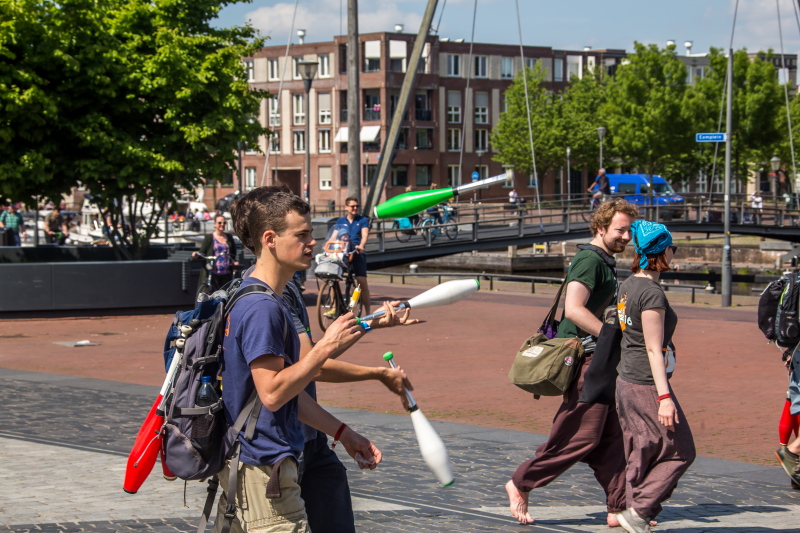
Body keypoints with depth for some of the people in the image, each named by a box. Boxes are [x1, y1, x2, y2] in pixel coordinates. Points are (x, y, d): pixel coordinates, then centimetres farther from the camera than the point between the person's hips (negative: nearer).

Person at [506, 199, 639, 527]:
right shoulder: (589, 260, -13)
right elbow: (574, 309, -25)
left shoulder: (601, 262, 19)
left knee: (612, 437, 8)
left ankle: (619, 509, 9)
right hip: (584, 358, -10)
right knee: (582, 436, -6)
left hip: (597, 361, 10)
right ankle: (521, 484, 5)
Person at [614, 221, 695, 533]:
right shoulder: (652, 293, -18)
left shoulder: (628, 285, 10)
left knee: (640, 455, 14)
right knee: (679, 451, 0)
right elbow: (653, 349, -21)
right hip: (646, 385, -9)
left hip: (627, 381, 9)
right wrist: (664, 397, -22)